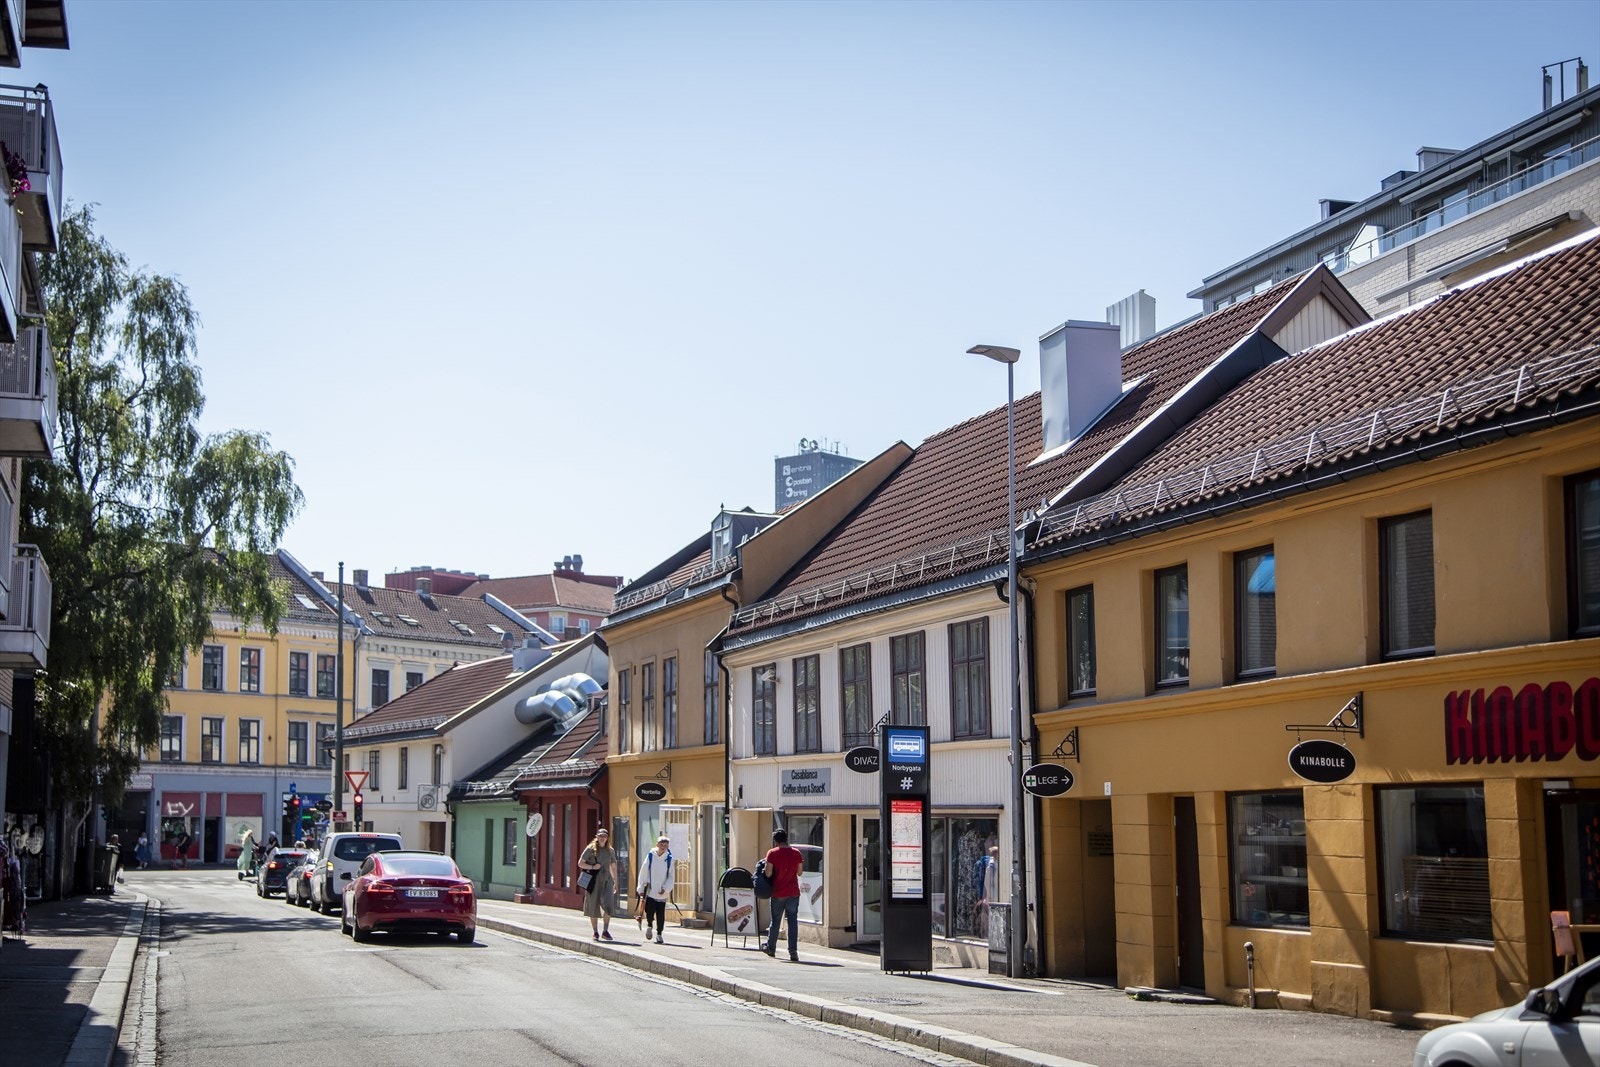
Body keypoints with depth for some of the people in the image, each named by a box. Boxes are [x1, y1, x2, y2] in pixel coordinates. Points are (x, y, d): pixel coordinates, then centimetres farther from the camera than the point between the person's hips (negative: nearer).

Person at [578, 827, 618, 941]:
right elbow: (580, 863, 0)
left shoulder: (610, 851, 10)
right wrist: (592, 867, -13)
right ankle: (596, 932, 14)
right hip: (594, 881, -2)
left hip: (606, 880, 2)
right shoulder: (591, 849, 0)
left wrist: (615, 882, 17)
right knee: (594, 906, 3)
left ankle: (605, 931, -6)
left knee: (607, 904, -14)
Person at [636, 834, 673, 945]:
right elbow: (643, 873, 3)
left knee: (660, 914, 1)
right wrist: (641, 889, 1)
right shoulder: (650, 856, -1)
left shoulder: (669, 859, 2)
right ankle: (649, 925, 24)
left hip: (662, 893, 1)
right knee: (649, 911, -6)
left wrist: (665, 888, -8)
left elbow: (670, 876, 5)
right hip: (650, 890, -1)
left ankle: (659, 934, 15)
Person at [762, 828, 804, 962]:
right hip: (794, 893, 1)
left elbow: (768, 874, -11)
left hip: (778, 892, -1)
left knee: (775, 921, 14)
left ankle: (771, 948, 27)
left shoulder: (772, 853, -8)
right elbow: (799, 872, 8)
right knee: (793, 922, 0)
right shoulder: (796, 853, 1)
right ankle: (793, 952, -7)